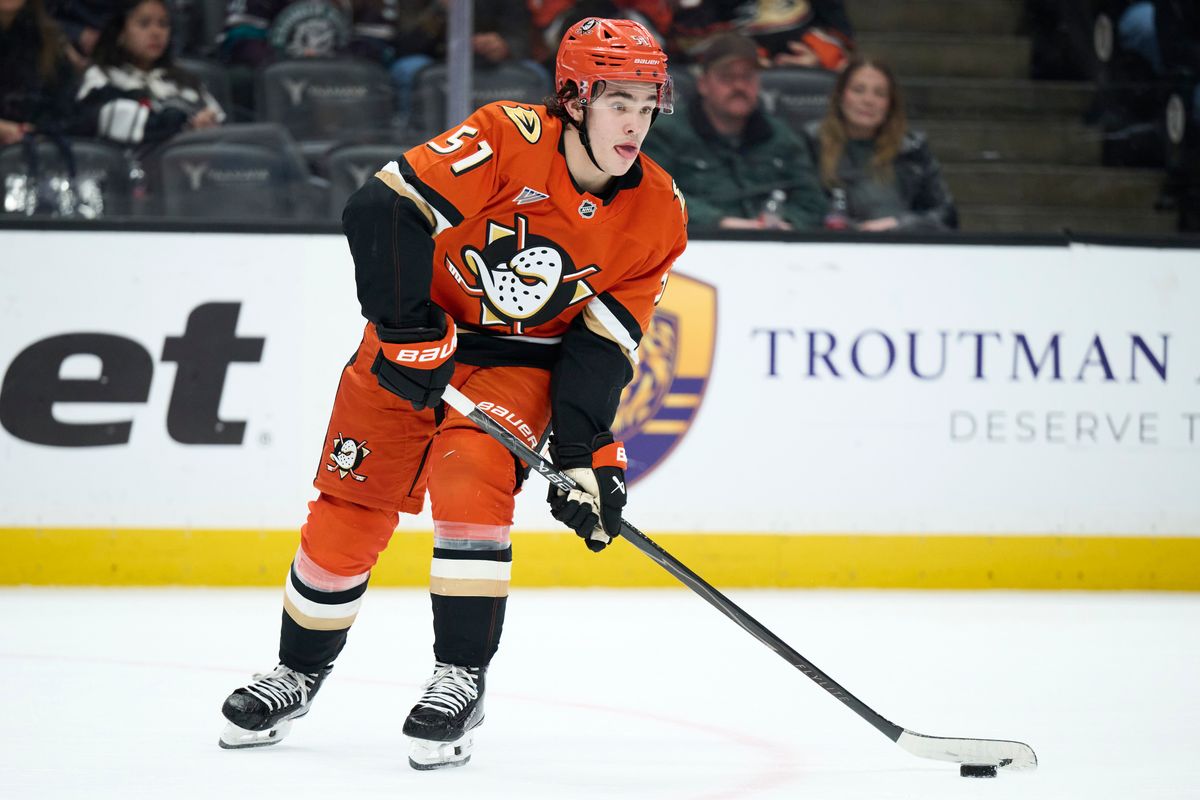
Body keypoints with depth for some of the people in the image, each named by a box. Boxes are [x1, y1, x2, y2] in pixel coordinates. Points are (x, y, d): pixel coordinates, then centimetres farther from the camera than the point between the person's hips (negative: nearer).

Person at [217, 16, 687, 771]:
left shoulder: (657, 214, -12)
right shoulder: (507, 136, -25)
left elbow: (603, 345, -9)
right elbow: (384, 209, -27)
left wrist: (587, 455, -17)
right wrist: (407, 331, -28)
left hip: (520, 360, 1)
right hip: (416, 335, -1)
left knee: (472, 485, -25)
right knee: (349, 509, 4)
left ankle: (462, 680, -14)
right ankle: (299, 672, 25)